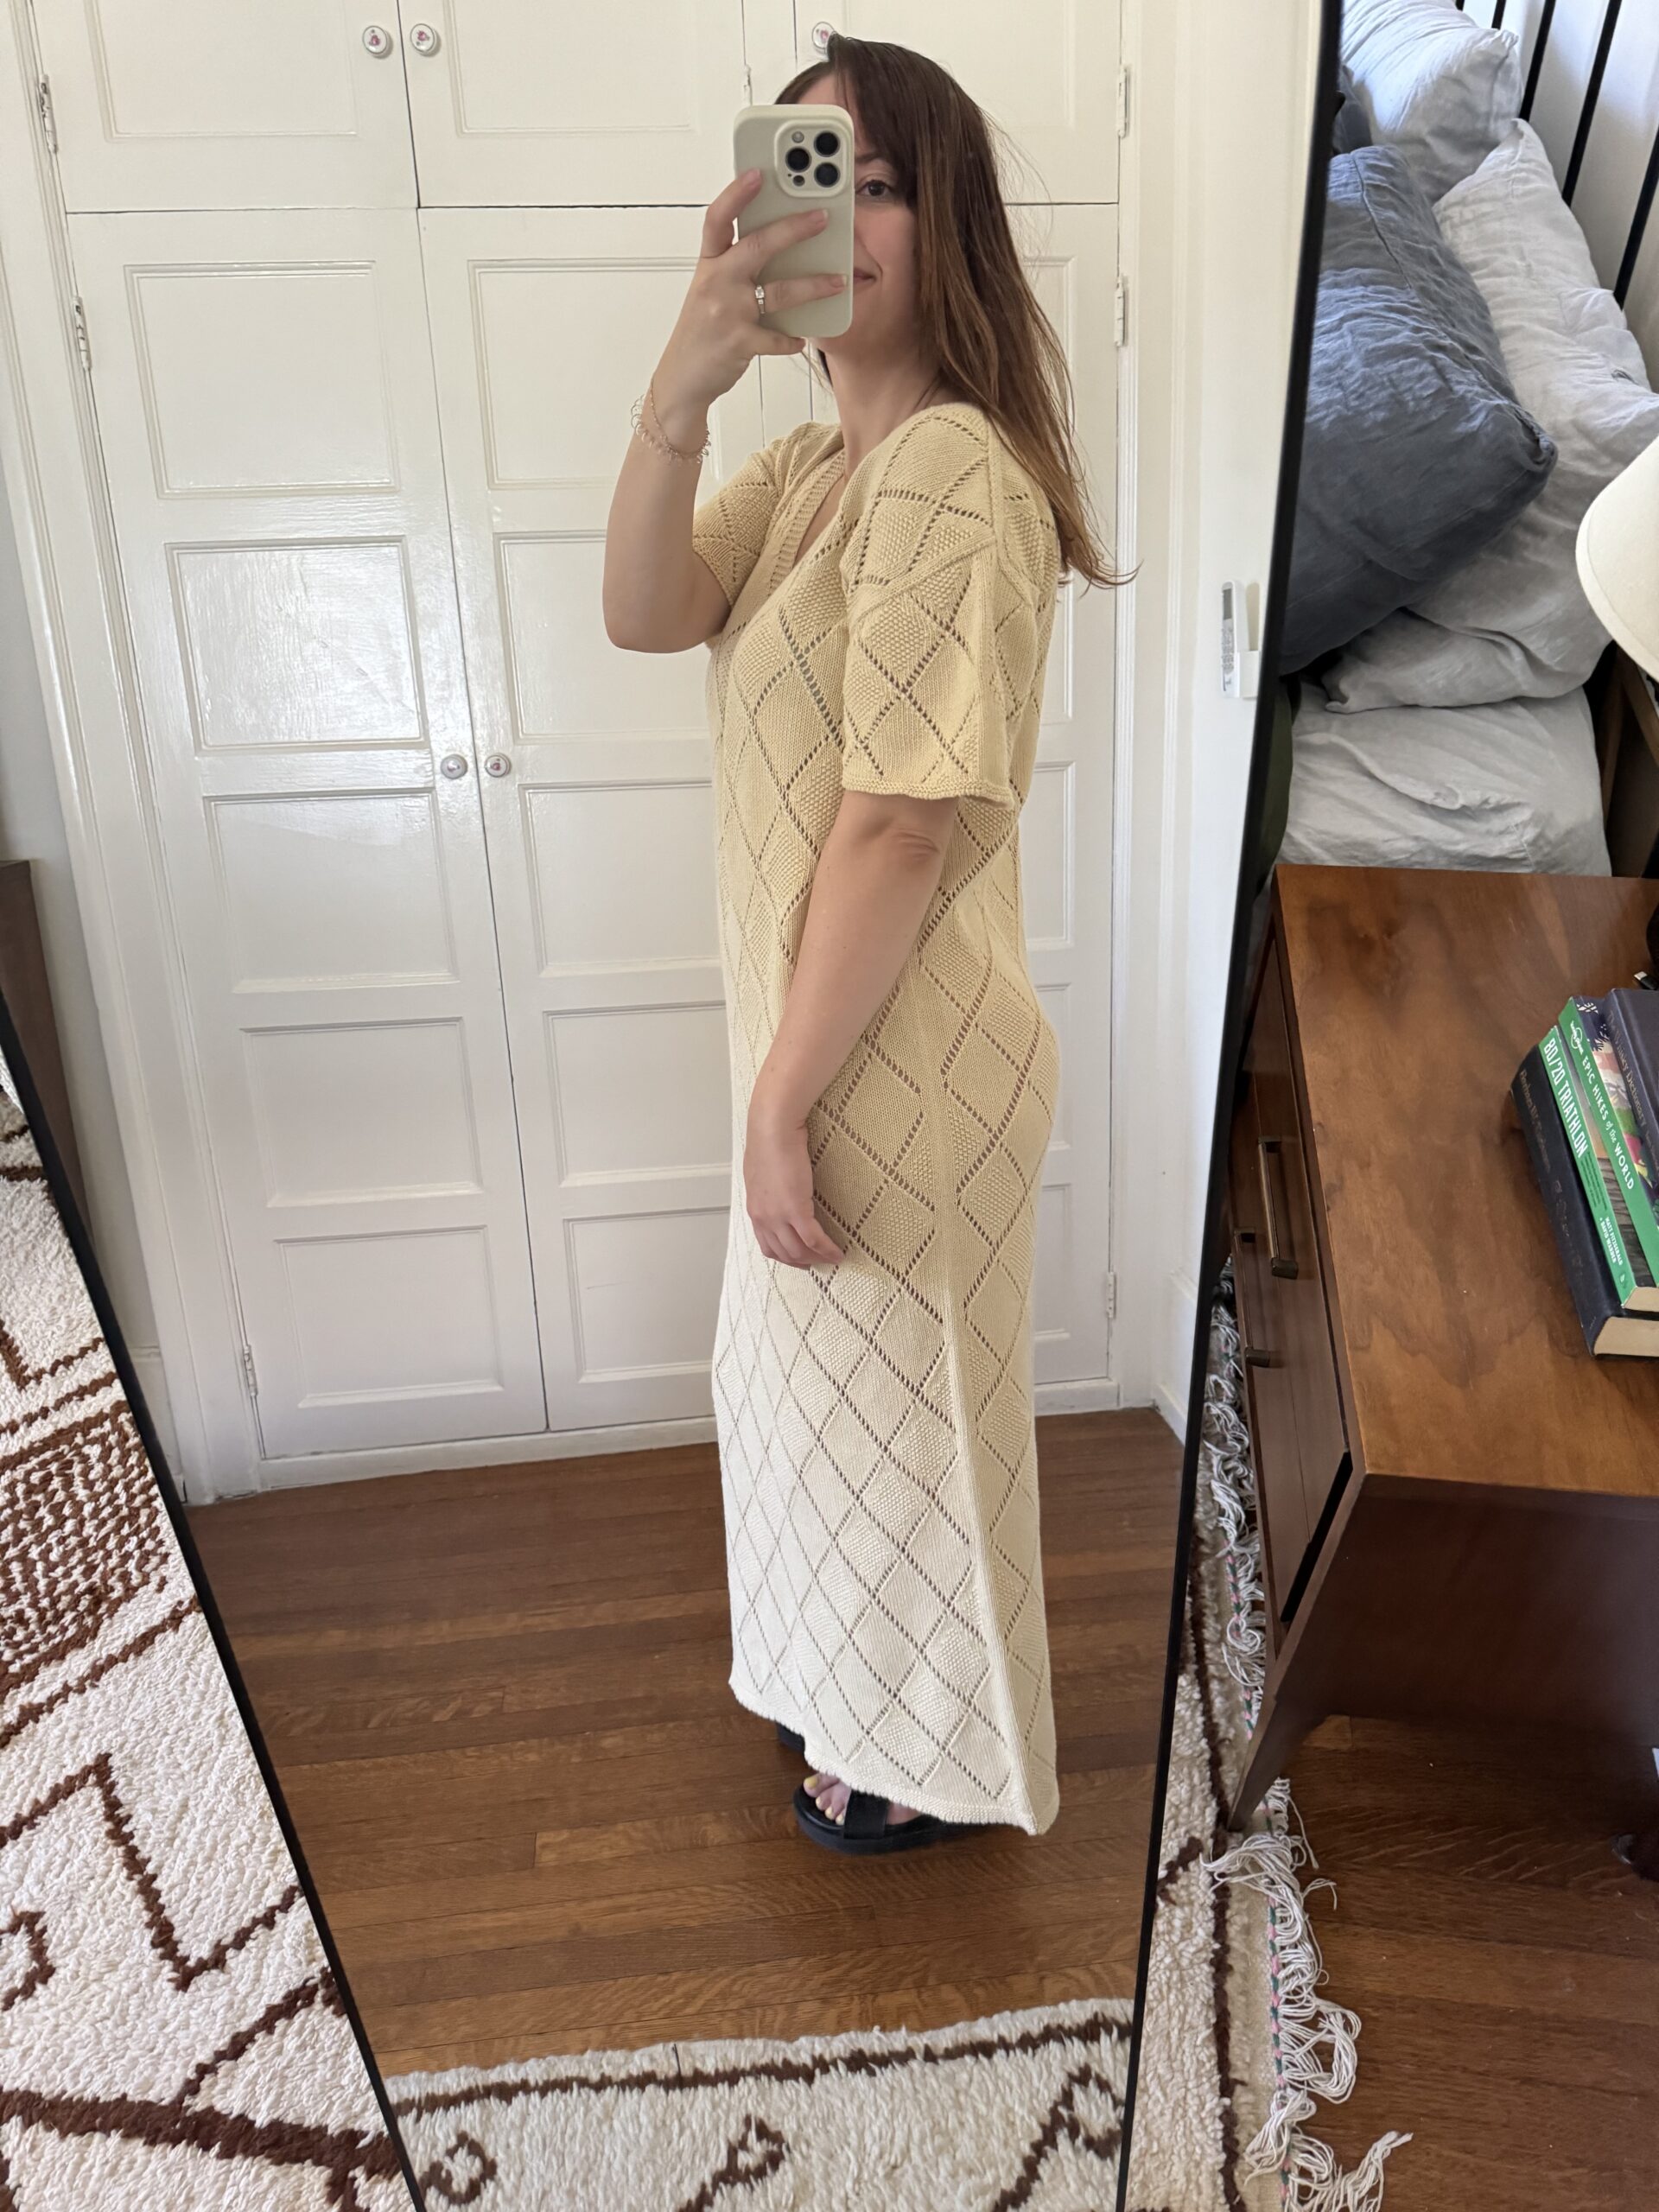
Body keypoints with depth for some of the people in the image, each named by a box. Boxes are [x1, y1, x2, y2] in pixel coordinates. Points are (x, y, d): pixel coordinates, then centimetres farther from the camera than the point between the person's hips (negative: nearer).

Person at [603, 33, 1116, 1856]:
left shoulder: (950, 472, -19)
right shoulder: (812, 464, 11)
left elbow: (899, 826, -24)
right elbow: (643, 613, -5)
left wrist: (781, 1110, -21)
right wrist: (679, 389, -20)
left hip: (901, 1063, -9)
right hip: (822, 1033, 10)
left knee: (895, 1410, 11)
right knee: (817, 1385, 25)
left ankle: (930, 1760, 41)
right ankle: (861, 1688, 53)